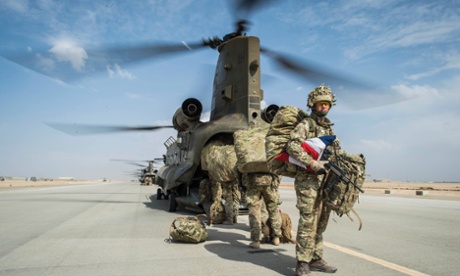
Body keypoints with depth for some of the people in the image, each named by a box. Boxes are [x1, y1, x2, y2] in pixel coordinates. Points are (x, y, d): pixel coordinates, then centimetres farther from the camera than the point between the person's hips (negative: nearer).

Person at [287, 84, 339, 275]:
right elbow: (292, 147, -20)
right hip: (308, 179, -8)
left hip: (325, 179, 8)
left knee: (320, 222, 12)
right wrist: (314, 164, -24)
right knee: (308, 222, -8)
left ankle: (316, 259, 24)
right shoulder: (305, 124, -6)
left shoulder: (328, 127, 19)